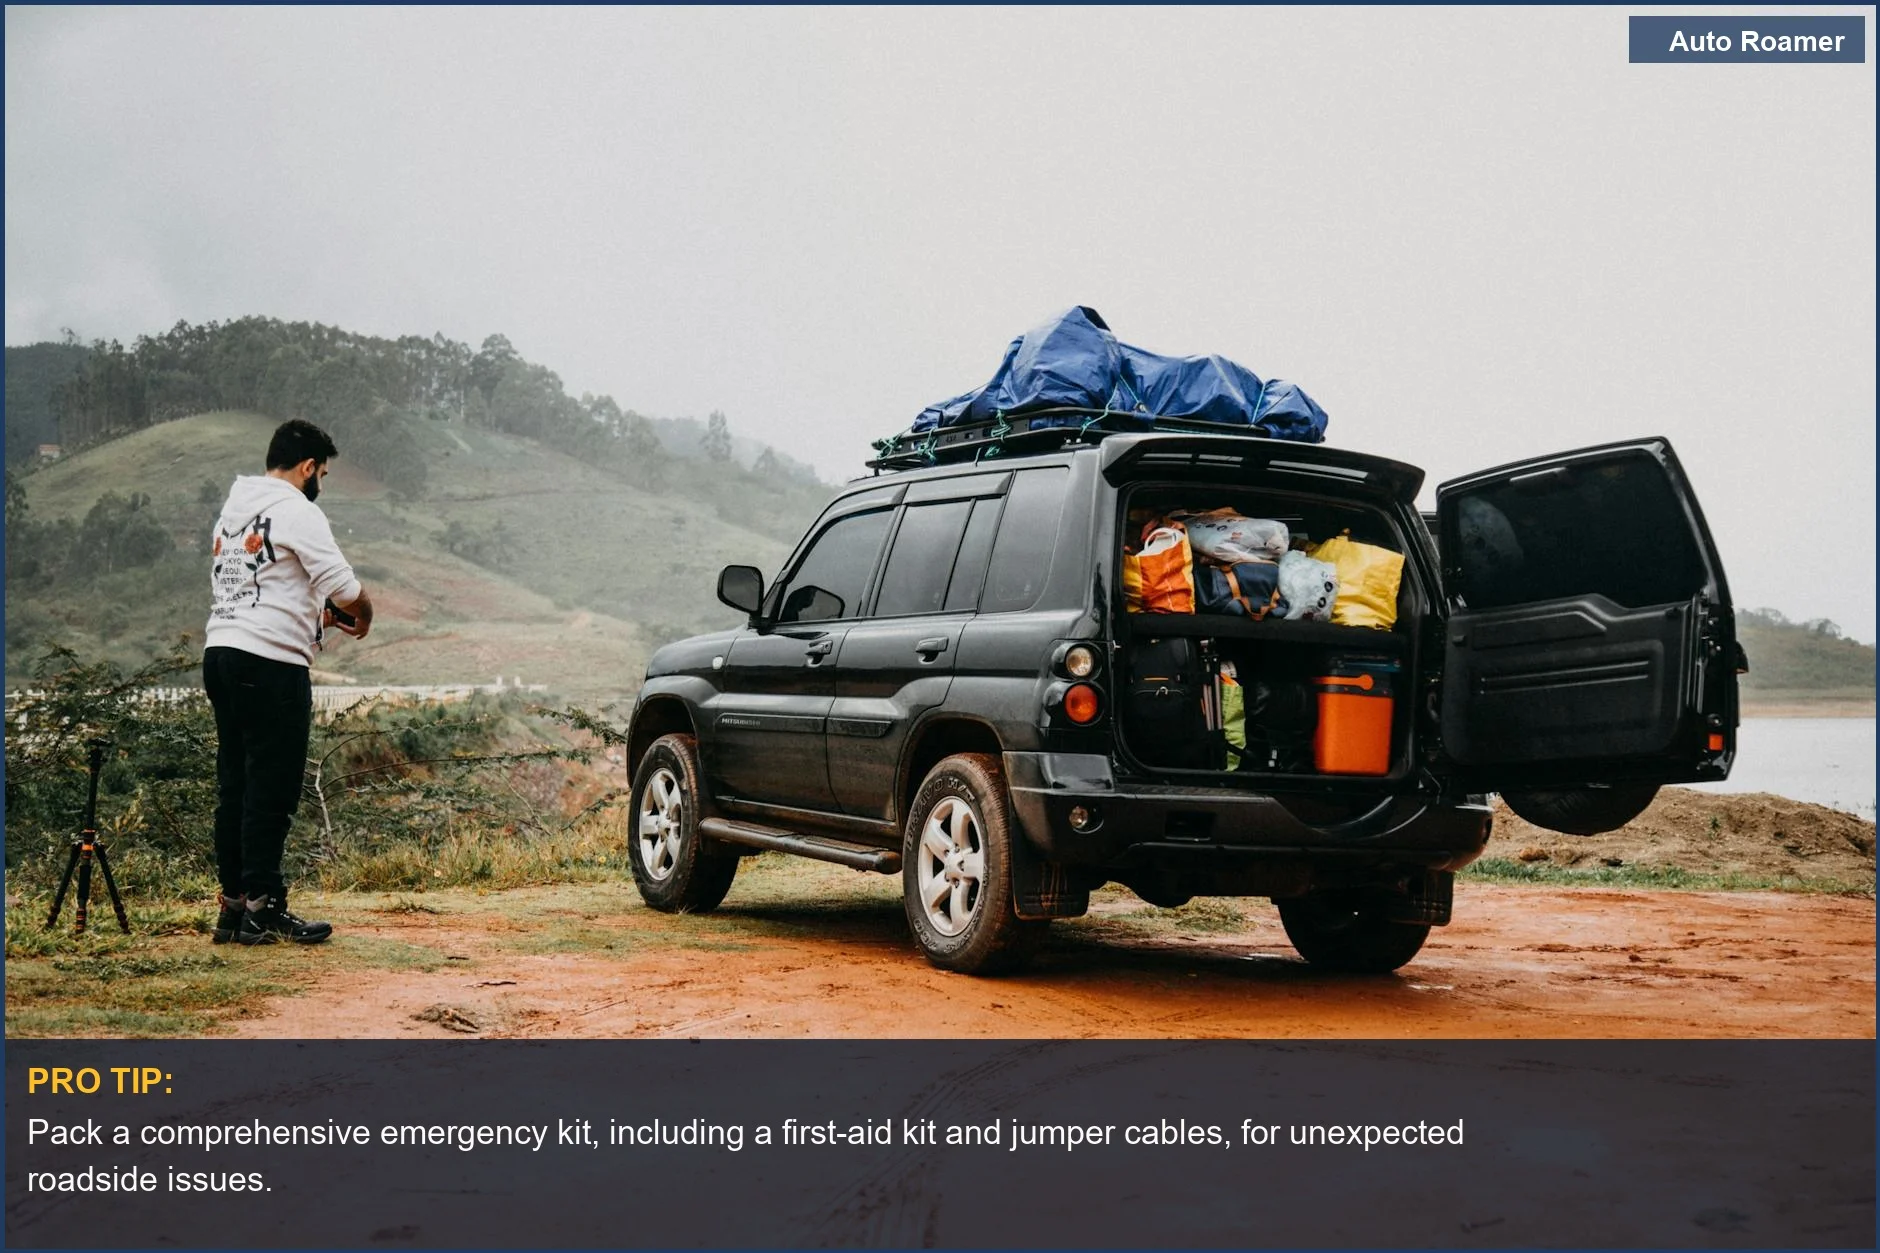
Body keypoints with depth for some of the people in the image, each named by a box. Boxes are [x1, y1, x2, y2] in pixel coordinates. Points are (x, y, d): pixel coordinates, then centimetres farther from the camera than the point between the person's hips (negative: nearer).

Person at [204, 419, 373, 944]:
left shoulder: (233, 508, 18)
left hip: (220, 652, 9)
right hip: (271, 663, -9)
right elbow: (344, 586, -13)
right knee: (272, 788, -5)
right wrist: (362, 617, 8)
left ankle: (233, 904, 14)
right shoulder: (297, 511, -8)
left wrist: (322, 613, 22)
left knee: (235, 784, 11)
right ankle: (262, 908, -3)